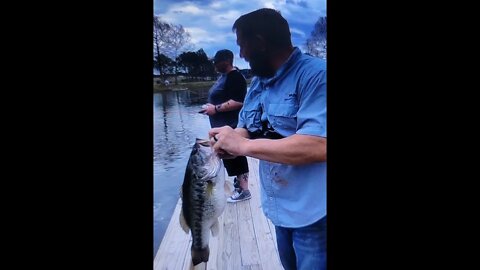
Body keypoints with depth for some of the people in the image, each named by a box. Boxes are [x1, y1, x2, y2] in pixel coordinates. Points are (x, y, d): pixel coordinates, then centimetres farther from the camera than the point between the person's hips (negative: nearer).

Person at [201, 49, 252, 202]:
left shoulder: (234, 76, -18)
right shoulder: (224, 75, 14)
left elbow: (238, 101, -28)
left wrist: (216, 109, -23)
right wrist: (212, 106, 9)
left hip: (231, 126, -10)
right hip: (224, 125, 10)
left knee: (235, 156, -4)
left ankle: (244, 190, 5)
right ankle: (240, 180, 34)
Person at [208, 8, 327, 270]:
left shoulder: (315, 74, -21)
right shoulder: (257, 83, 7)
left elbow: (319, 146, -32)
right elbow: (247, 130, 13)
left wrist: (242, 145, -28)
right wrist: (227, 140, -12)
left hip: (312, 211, -8)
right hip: (279, 206, 8)